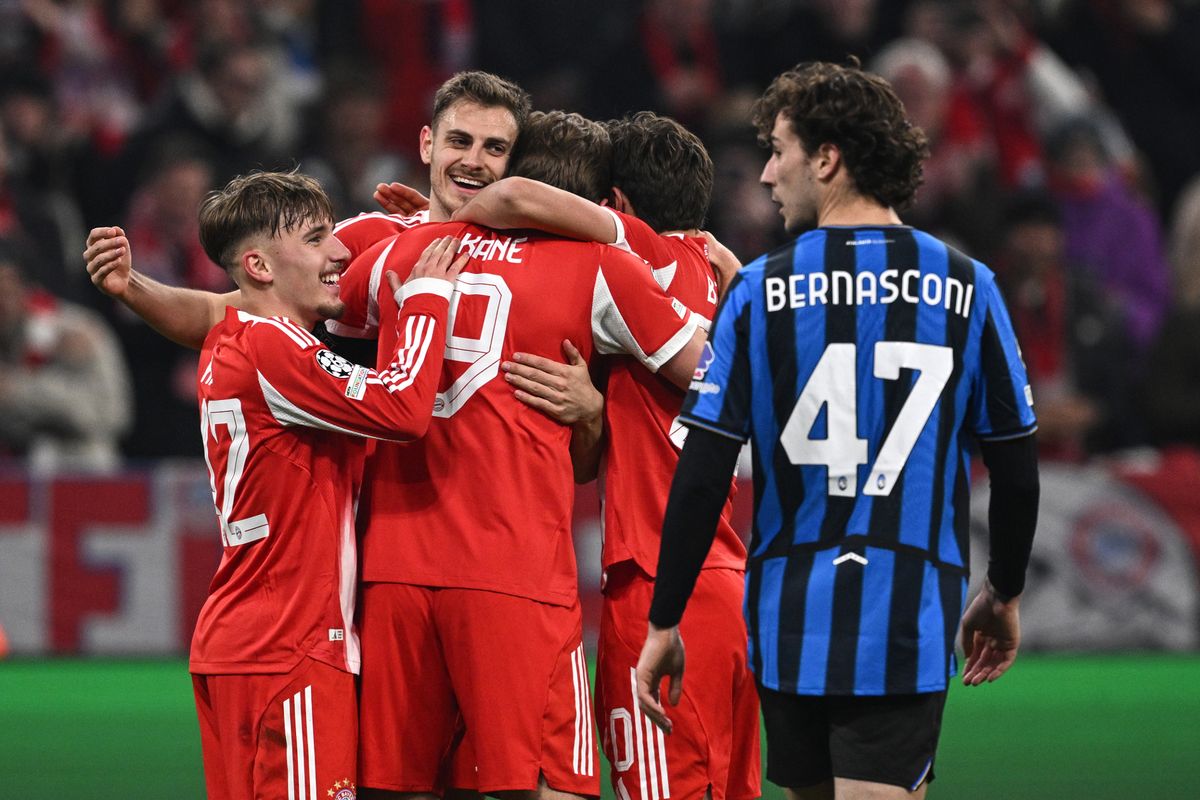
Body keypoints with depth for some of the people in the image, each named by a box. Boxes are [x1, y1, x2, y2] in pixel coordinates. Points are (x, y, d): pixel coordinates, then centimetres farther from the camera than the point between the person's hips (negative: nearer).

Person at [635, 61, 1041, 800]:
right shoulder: (966, 289, 1)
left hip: (791, 626, 1)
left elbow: (703, 475, -5)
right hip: (910, 627, -1)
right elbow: (1017, 469, 5)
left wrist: (664, 624, 1)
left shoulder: (762, 290, -2)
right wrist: (1005, 595, 21)